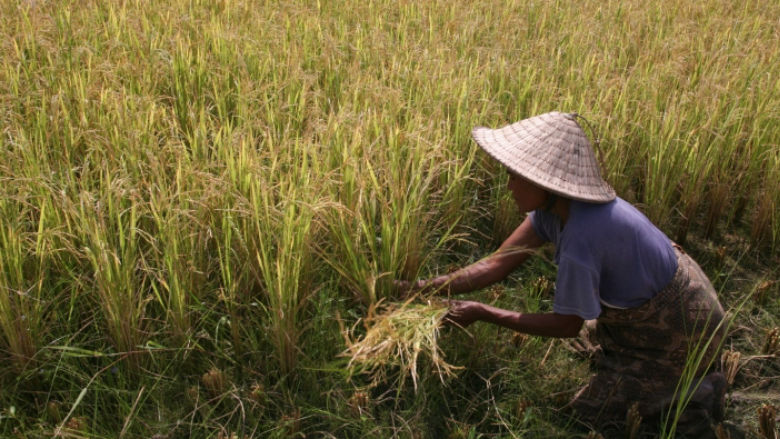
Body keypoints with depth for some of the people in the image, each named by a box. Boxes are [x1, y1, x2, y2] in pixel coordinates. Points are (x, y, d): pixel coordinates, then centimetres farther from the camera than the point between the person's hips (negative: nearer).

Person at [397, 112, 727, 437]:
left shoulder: (580, 243, -37)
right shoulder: (555, 202, -11)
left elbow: (568, 326, -21)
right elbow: (496, 266, -8)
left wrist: (481, 313, -18)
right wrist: (420, 288, -12)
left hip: (677, 333, -8)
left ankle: (696, 400, 8)